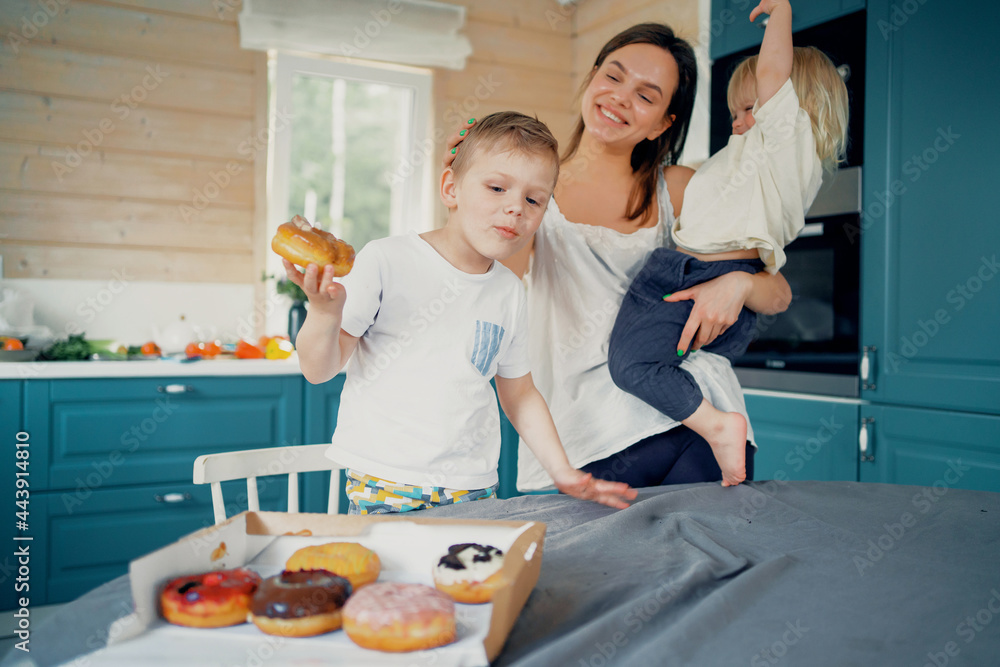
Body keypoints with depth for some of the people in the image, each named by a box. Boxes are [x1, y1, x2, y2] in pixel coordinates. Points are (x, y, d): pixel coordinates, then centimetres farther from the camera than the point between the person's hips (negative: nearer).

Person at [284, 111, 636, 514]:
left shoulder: (510, 292, 6)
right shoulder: (387, 261, -10)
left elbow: (519, 394, 16)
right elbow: (319, 370, -9)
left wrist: (562, 473, 10)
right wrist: (325, 313, -30)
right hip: (383, 485, -4)